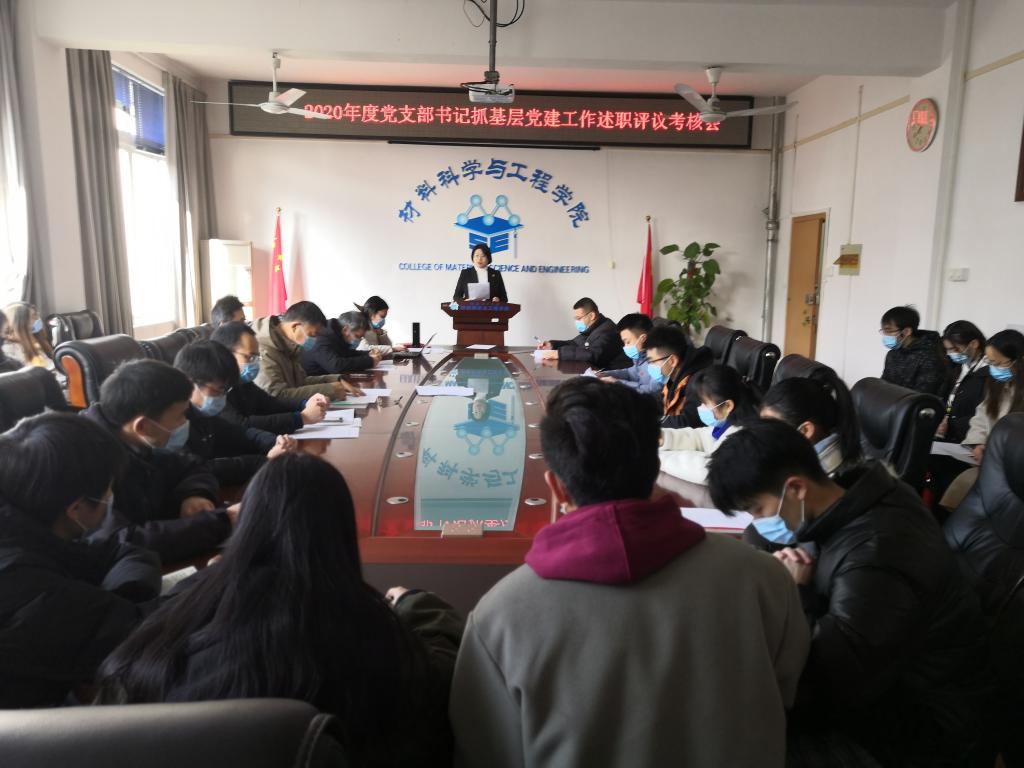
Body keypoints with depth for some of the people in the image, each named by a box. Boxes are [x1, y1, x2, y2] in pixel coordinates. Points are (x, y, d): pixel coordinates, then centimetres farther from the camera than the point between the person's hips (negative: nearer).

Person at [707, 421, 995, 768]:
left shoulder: (873, 563, -35)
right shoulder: (859, 498, -8)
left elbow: (826, 688, -32)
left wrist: (797, 595, -20)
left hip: (923, 718, -8)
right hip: (885, 666, 8)